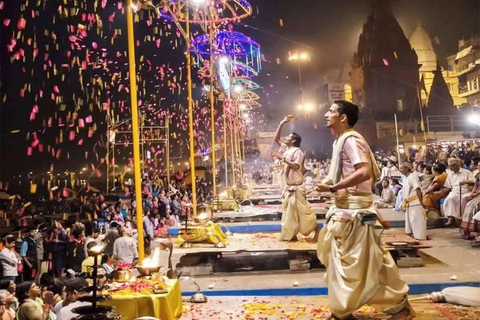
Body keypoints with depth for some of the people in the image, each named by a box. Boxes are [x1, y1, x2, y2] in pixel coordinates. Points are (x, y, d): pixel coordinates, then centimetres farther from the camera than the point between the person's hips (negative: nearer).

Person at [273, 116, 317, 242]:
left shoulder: (297, 151, -13)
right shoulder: (286, 149, 12)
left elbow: (296, 166, -26)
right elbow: (276, 139, 15)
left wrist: (283, 158, -25)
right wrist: (281, 124, 8)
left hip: (296, 187, -9)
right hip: (289, 186, 9)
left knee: (303, 210, -5)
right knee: (289, 211, 10)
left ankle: (316, 230, 7)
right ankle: (290, 235, 15)